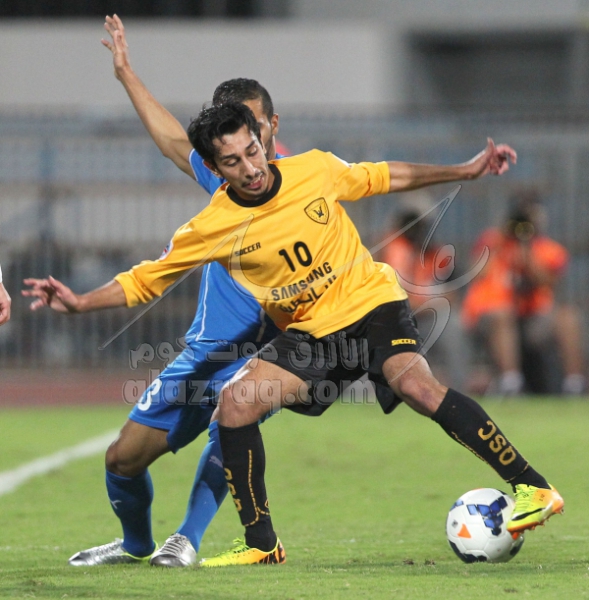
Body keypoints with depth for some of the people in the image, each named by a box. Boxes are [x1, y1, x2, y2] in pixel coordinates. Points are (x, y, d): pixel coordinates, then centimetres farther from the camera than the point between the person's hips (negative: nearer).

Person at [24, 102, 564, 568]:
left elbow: (384, 178, 8)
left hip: (371, 302, -3)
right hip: (310, 332, 3)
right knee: (236, 401, -17)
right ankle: (261, 544, -3)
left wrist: (464, 171, 8)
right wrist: (79, 302, -14)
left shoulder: (316, 170, -10)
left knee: (416, 385, -30)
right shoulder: (211, 228, -9)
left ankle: (533, 489, -25)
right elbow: (144, 280, 0)